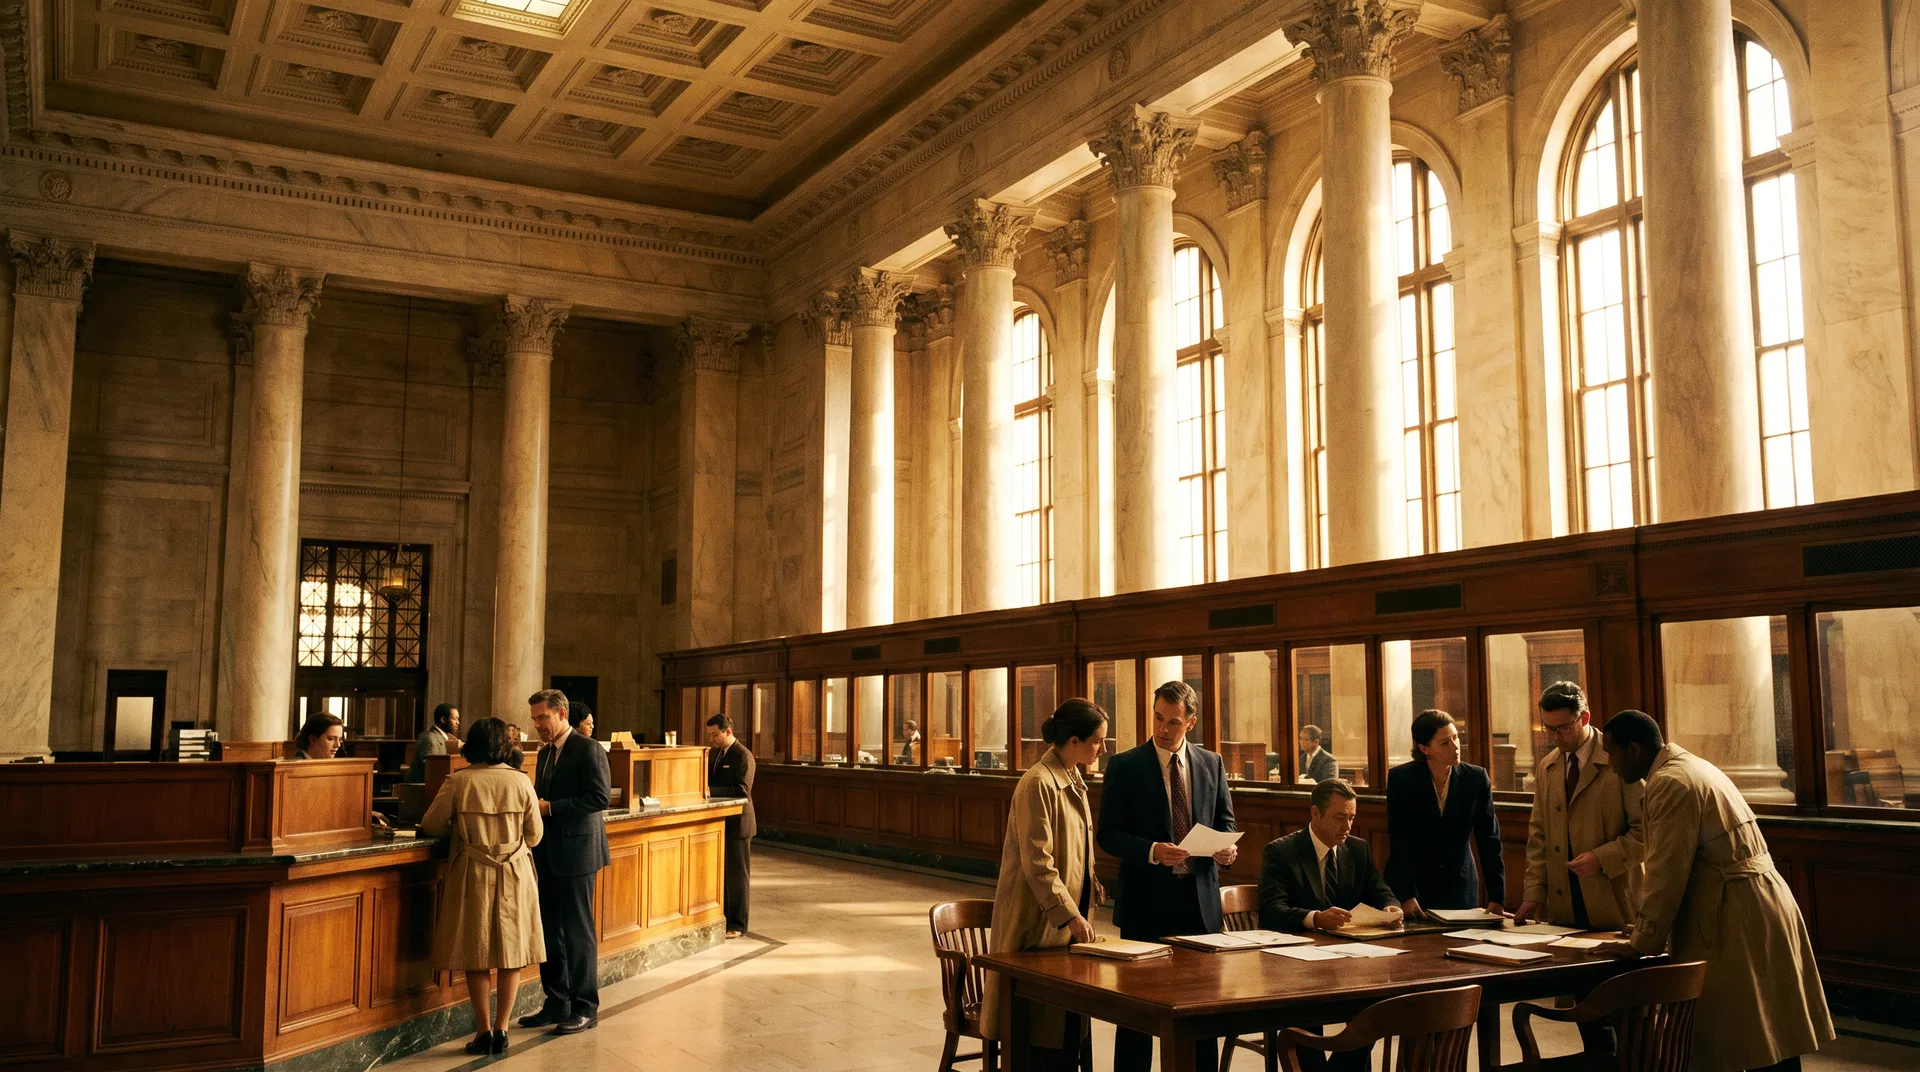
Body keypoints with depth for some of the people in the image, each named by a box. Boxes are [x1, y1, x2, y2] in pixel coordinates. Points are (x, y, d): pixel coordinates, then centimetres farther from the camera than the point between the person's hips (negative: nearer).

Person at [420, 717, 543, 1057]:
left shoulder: (458, 781, -9)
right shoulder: (520, 781, -6)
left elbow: (430, 824, 0)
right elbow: (535, 835, 1)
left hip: (473, 876, -1)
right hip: (515, 876, 1)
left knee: (477, 956, 9)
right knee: (511, 954, 10)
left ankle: (484, 1031, 12)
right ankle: (501, 1029, 11)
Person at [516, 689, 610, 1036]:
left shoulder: (588, 750, -11)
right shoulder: (545, 753, 15)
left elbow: (600, 797, -19)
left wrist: (550, 807, -19)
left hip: (575, 853, -8)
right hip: (549, 854, 8)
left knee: (578, 932, -1)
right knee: (550, 930, 12)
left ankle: (585, 1007, 9)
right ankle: (557, 1003, 23)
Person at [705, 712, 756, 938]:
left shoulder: (743, 756, -16)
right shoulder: (714, 753, 11)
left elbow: (742, 791, -23)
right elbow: (710, 780, 16)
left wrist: (712, 790, -29)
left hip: (736, 823, -8)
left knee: (737, 874, 1)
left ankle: (737, 925, 8)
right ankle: (723, 917, 26)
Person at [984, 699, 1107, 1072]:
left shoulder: (1074, 779, 10)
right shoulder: (1039, 783, -18)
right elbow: (1037, 865, -21)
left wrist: (1086, 897, 11)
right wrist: (1071, 915, -21)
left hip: (1070, 915, 8)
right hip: (1042, 921, -8)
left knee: (1070, 1020, 11)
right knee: (1044, 1024, -1)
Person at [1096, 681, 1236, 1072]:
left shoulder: (1211, 764, 6)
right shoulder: (1125, 766, -5)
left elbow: (1225, 820, 12)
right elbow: (1108, 834, -7)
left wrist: (1227, 847, -10)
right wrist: (1152, 851, -23)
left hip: (1199, 898, 3)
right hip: (1147, 901, -3)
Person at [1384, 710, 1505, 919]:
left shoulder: (1477, 778, -5)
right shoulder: (1400, 779, -11)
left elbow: (1490, 841, -5)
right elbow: (1399, 842, -13)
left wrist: (1497, 898, -11)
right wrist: (1407, 896, -21)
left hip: (1460, 891, 2)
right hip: (1413, 886, -2)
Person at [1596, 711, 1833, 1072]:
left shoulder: (1670, 782, -16)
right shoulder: (1693, 767, 16)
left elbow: (1666, 873, -18)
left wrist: (1641, 944, -11)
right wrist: (1648, 924, 22)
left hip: (1735, 918, -10)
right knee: (1775, 1042, 13)